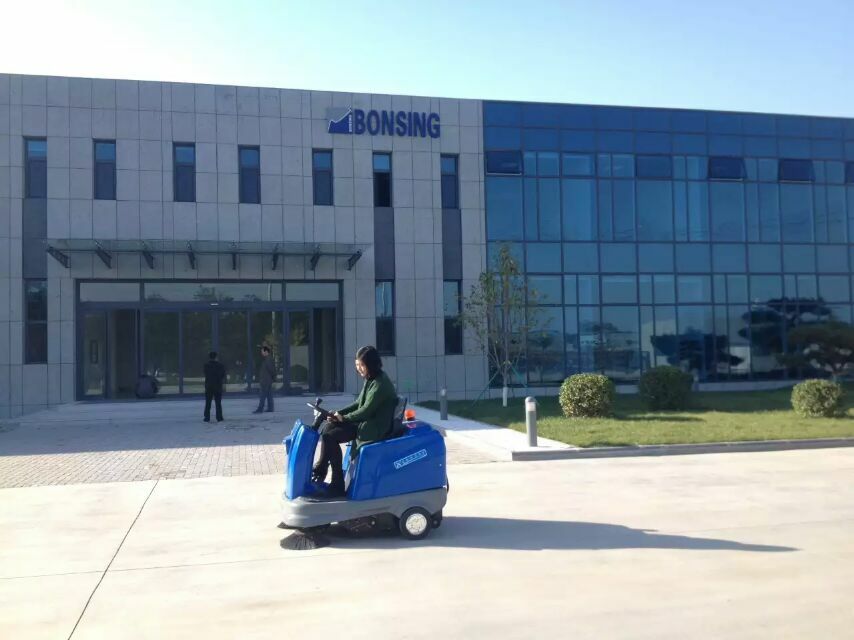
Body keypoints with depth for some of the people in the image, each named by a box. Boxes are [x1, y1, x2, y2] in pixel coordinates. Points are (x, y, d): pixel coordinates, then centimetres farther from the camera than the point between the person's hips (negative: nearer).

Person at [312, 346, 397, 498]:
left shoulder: (380, 384, -20)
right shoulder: (370, 380, 11)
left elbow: (366, 410, -21)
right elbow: (358, 404, 16)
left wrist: (344, 418, -11)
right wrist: (339, 413, 4)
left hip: (373, 428, -10)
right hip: (363, 422, 10)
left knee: (330, 437, -20)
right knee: (327, 427, 3)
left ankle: (338, 484, -13)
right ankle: (321, 467, 6)